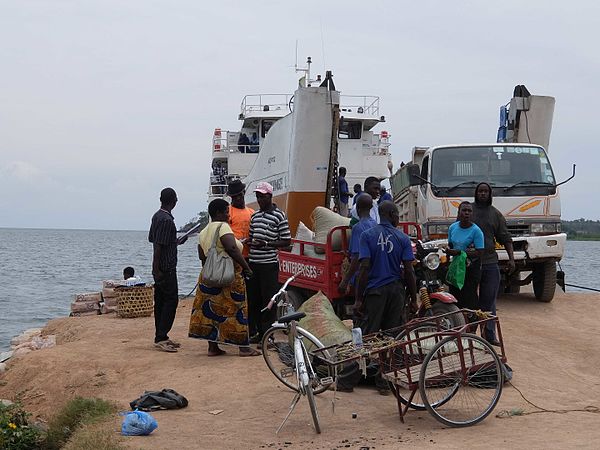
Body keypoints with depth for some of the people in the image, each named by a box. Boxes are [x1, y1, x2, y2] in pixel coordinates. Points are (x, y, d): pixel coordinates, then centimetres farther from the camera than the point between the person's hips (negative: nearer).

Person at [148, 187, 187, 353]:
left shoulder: (157, 216, 11)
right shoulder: (167, 220, -18)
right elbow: (158, 246, -21)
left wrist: (176, 242, 30)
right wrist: (157, 270, -20)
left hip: (160, 269, 10)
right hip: (166, 269, -10)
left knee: (161, 302, 11)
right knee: (171, 300, -8)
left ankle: (160, 337, 15)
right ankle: (161, 338, -10)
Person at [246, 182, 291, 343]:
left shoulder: (279, 216, -4)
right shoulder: (255, 216, 15)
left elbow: (286, 241, -6)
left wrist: (266, 244, -16)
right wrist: (248, 242, 0)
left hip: (269, 264, -6)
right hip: (253, 263, 6)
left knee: (268, 300, -3)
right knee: (253, 299, 9)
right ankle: (256, 332, 19)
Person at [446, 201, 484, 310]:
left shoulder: (476, 230, -11)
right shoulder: (453, 227, 6)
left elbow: (479, 253, -15)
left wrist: (458, 252, -21)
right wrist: (448, 250, -4)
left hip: (472, 269, -5)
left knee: (469, 297, -9)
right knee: (454, 295, 4)